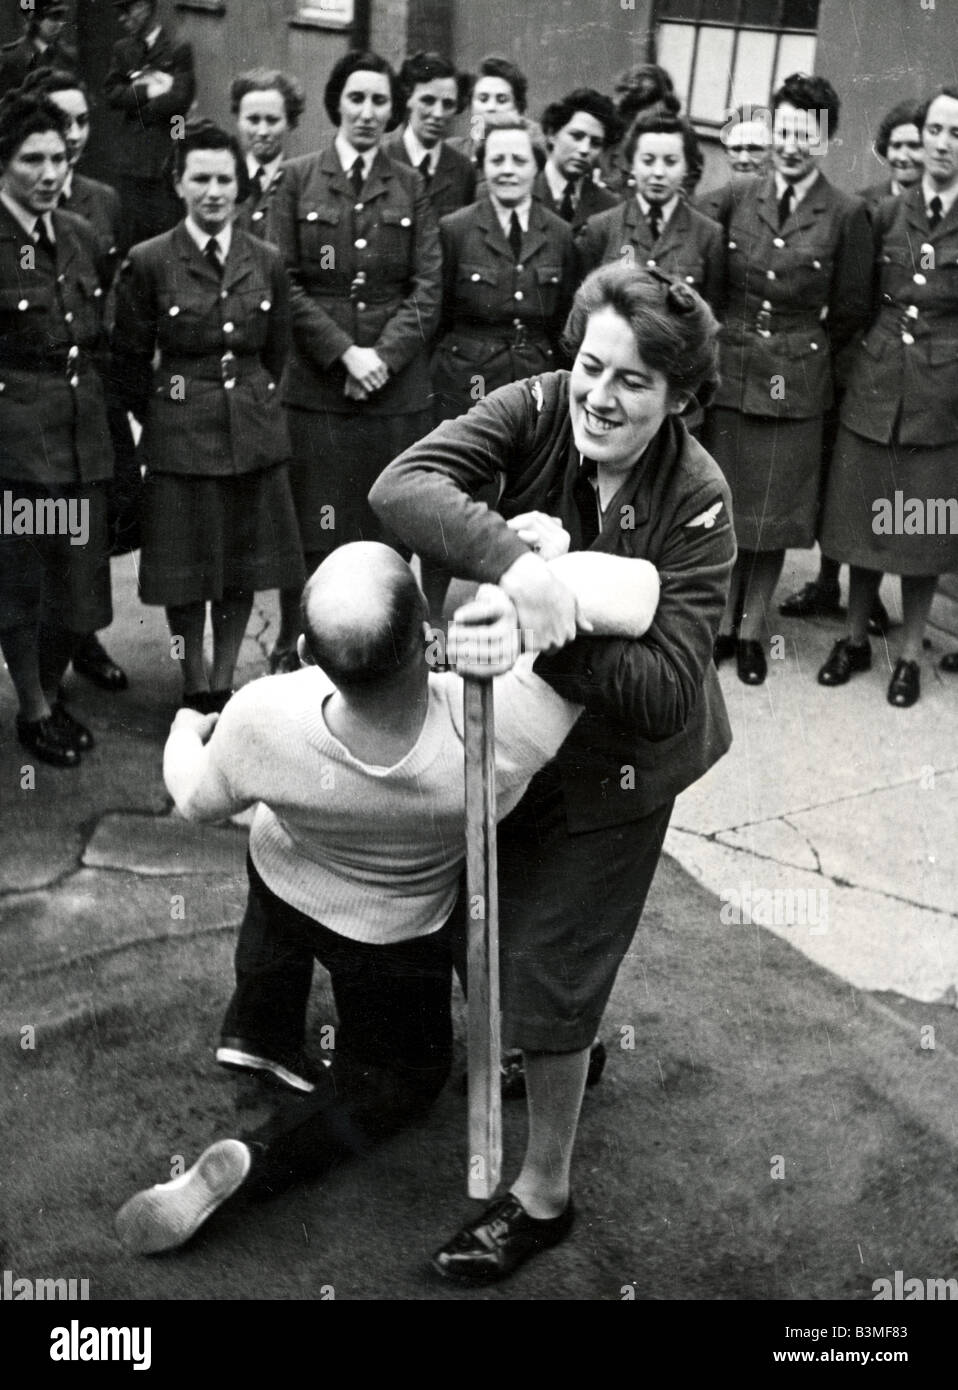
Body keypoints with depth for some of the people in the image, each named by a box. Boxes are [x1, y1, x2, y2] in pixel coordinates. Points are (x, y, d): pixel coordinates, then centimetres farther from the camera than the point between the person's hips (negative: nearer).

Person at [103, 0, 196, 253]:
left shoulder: (179, 49, -1)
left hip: (166, 157, -4)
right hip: (131, 155, 4)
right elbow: (111, 94, 4)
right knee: (132, 231, 4)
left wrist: (136, 105, -4)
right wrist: (148, 92, -8)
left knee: (167, 229, -6)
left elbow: (179, 99, -11)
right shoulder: (121, 50, 15)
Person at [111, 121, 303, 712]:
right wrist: (161, 416, 5)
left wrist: (253, 400, 12)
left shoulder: (266, 260, 3)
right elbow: (130, 359, 1)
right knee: (186, 571, 4)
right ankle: (195, 690, 20)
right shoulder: (148, 262, -6)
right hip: (181, 435, -3)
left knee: (244, 566, 10)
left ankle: (225, 683, 25)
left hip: (255, 432, 3)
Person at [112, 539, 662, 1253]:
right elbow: (638, 586, -42)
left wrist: (185, 733, 7)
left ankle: (257, 1032, 53)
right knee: (400, 1073, 25)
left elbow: (199, 801, -13)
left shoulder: (262, 720, -40)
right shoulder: (496, 738, -46)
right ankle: (250, 1163, 8)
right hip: (395, 940, -2)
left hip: (277, 882, 2)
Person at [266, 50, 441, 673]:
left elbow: (427, 288, 4)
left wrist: (384, 354, -10)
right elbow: (284, 283, 0)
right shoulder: (297, 179, 6)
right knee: (311, 523, 0)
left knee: (389, 525, 2)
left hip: (398, 384, 1)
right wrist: (345, 352, -10)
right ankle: (292, 649, 13)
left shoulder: (412, 187, 10)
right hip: (315, 382, -1)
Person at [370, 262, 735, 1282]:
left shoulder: (696, 502, -26)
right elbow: (402, 486, -33)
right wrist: (511, 559, -48)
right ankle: (575, 1042, 58)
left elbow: (667, 687, -31)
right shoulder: (539, 410, -18)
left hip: (616, 759, -4)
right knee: (520, 914, 24)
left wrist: (539, 643, -43)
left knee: (548, 964, 3)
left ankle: (544, 1196, 26)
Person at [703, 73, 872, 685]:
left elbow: (851, 311, 1)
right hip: (727, 375, 2)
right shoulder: (736, 199, 2)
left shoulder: (848, 215, -4)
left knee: (774, 514, 7)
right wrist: (728, 341, 7)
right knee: (724, 508, 9)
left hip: (796, 385, -2)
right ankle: (723, 623, 22)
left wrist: (804, 354, 6)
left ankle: (752, 630, 20)